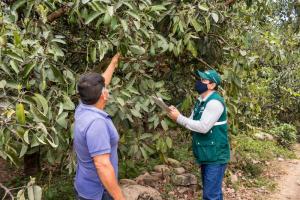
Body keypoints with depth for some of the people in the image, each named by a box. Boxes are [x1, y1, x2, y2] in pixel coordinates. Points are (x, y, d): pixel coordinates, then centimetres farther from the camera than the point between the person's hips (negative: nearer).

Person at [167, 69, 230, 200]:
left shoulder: (215, 102, -19)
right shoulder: (200, 101, 12)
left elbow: (203, 127, -25)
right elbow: (193, 123, 9)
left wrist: (179, 118, -21)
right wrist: (176, 115, -7)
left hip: (215, 156, -9)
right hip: (206, 155, 9)